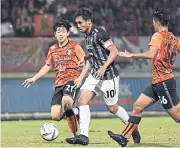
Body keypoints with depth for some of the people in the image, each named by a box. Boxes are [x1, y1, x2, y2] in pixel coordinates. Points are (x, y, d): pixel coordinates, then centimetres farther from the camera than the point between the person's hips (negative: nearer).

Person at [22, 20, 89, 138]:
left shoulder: (74, 47, -1)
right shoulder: (53, 49, 15)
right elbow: (47, 66, 28)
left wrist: (80, 77, -18)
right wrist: (34, 78, 21)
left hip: (72, 80, -5)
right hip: (59, 83, 5)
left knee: (66, 101, -37)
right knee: (55, 116, -9)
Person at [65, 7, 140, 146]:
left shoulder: (99, 33, -17)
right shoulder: (88, 35, 9)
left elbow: (114, 52, -21)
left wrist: (103, 67, -27)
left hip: (108, 76, -8)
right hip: (95, 75, 8)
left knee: (112, 108, 3)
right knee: (83, 99, -8)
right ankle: (84, 136, -10)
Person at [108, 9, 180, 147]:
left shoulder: (158, 36, -12)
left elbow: (151, 54, -25)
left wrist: (131, 55, -18)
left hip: (163, 82, -9)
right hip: (157, 83, 9)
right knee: (138, 106, 10)